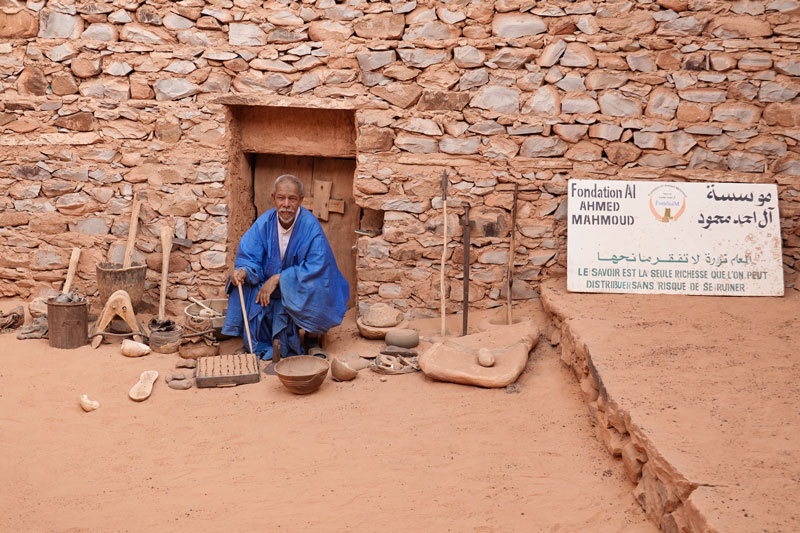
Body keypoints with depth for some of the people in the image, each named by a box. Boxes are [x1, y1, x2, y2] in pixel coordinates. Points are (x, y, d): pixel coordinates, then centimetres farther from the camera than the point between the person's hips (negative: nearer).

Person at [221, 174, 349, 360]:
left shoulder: (311, 226, -20)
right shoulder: (264, 223, -8)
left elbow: (315, 268, -24)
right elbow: (248, 257, -6)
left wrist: (278, 279, -28)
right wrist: (243, 271, -31)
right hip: (272, 283, 3)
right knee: (246, 287, -22)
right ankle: (261, 348, -2)